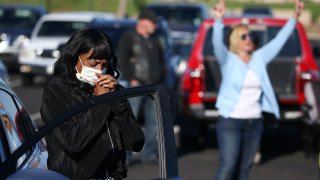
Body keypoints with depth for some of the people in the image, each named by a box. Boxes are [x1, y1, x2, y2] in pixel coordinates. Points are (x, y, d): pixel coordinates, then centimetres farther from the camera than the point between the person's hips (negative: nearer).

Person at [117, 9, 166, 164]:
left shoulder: (154, 41, 20)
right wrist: (131, 79, -13)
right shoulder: (129, 37, 0)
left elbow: (161, 61, 23)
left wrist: (161, 80, 12)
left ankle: (149, 153, 13)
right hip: (137, 85, -6)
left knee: (153, 120, 6)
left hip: (153, 86, 7)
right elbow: (121, 60, -7)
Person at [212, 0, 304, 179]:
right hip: (230, 121, -5)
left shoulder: (259, 59, 8)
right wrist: (219, 20, -39)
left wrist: (295, 17, 1)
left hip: (255, 122, 5)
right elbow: (217, 43, -22)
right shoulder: (228, 60, -4)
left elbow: (279, 40, 8)